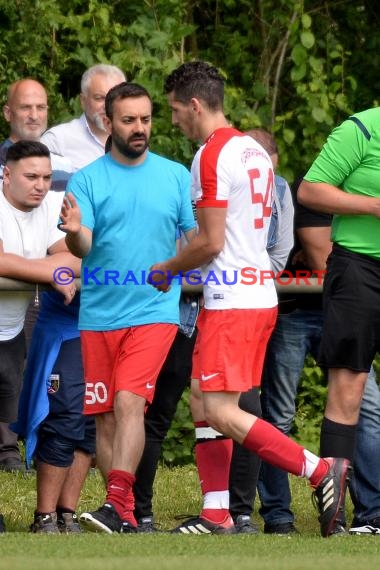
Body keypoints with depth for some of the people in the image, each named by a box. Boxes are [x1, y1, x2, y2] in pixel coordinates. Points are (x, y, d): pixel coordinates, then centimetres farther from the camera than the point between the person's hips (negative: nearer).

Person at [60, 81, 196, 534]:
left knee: (129, 402, -19)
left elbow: (194, 241, 11)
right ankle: (125, 516, 16)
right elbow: (82, 248, -9)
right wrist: (74, 233, -31)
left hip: (154, 310, -2)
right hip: (98, 315, 2)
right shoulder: (87, 179, 2)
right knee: (105, 416, 6)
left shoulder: (175, 176, 6)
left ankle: (116, 504, -26)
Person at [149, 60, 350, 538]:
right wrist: (182, 270, 25)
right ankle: (217, 517, 8)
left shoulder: (211, 155, -13)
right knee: (209, 406, 10)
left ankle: (321, 471, -17)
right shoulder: (255, 151, 16)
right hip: (260, 295, 10)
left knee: (222, 412, -13)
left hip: (232, 301, -10)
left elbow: (210, 242, -16)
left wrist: (166, 270, 0)